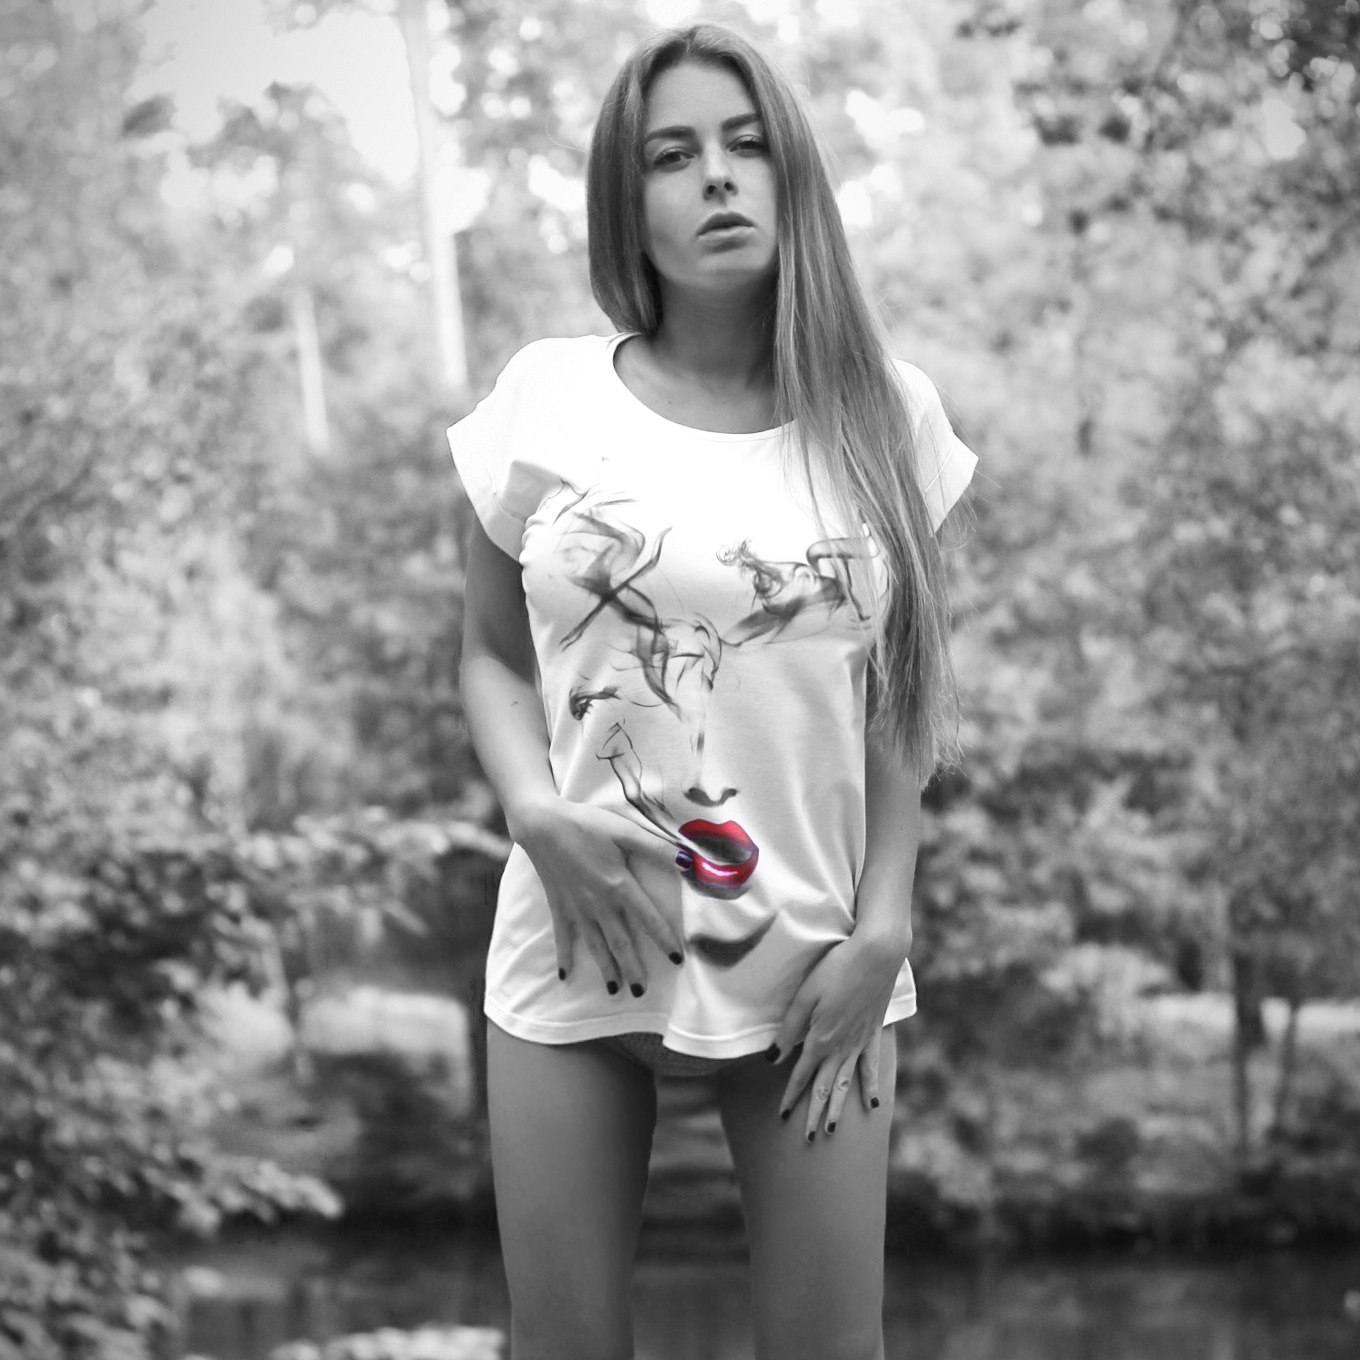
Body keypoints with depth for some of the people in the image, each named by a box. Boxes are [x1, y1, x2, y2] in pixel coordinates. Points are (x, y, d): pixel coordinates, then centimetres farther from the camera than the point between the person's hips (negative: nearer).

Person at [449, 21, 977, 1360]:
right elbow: (490, 655, 7)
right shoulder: (548, 398, -2)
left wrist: (879, 929, -4)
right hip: (577, 949, 0)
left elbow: (903, 700, 5)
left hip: (814, 964, 0)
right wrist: (535, 812, -12)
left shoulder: (883, 413, 0)